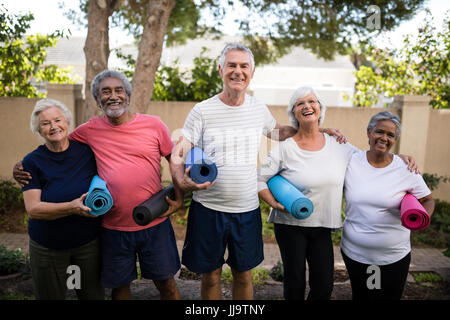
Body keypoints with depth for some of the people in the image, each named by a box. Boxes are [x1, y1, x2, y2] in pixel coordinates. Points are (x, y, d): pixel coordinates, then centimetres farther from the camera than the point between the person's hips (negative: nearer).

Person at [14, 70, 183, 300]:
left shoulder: (153, 125, -4)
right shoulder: (89, 130, -2)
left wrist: (179, 199, -2)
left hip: (155, 223, -1)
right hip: (113, 227, 1)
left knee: (166, 283, 13)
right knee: (119, 285, 18)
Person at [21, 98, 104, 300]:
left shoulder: (86, 151, -6)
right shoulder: (32, 162, -9)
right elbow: (32, 209, -16)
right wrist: (72, 207, -31)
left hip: (89, 242, 1)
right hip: (47, 247, 0)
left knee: (93, 295, 15)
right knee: (50, 296, 17)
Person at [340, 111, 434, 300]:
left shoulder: (406, 169, -6)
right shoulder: (350, 161, -5)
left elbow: (428, 200, 4)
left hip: (394, 256, 0)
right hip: (354, 252, 1)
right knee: (360, 297, 18)